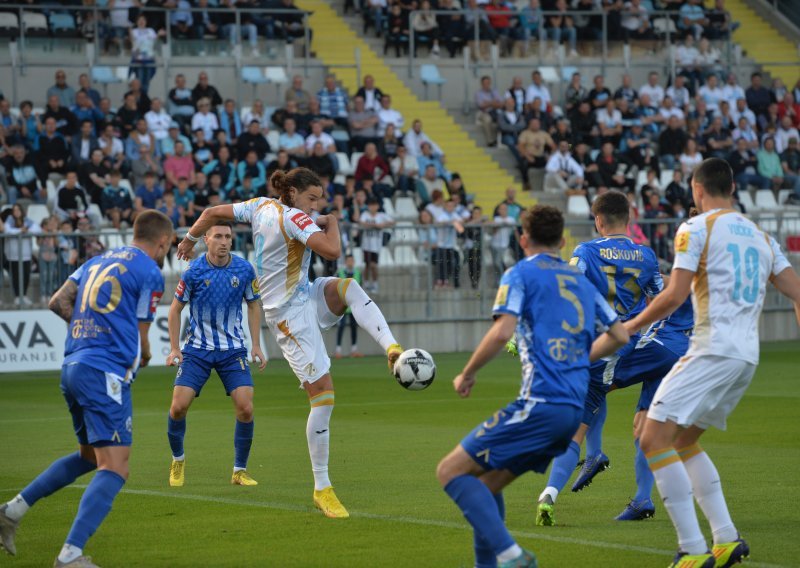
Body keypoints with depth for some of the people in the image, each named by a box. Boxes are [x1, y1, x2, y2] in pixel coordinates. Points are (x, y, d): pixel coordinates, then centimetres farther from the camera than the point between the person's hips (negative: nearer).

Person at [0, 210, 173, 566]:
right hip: (105, 374, -9)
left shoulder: (98, 262, 19)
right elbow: (141, 343, -2)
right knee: (114, 470, -11)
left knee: (89, 457, 25)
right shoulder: (150, 273, -3)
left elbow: (58, 303, 14)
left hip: (72, 367, 9)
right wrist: (143, 357, 20)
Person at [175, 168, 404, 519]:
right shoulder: (294, 218, -20)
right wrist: (331, 223, -12)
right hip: (290, 313, -10)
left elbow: (213, 212, 12)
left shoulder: (262, 207, 5)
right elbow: (332, 251, -31)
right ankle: (322, 489, 0)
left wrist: (190, 238, 29)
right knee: (323, 395, -8)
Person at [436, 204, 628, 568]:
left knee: (451, 470, -6)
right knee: (486, 484, 19)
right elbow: (619, 336, 24)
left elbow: (502, 332, -13)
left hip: (541, 404, -8)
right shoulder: (581, 281, 21)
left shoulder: (521, 273, 1)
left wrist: (467, 374, 0)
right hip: (574, 409, 8)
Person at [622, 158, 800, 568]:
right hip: (747, 355, 8)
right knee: (682, 442, 21)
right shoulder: (761, 237, 18)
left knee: (654, 440, -9)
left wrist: (628, 327, 1)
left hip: (713, 350, -8)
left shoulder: (697, 228, -3)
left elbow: (675, 296, -12)